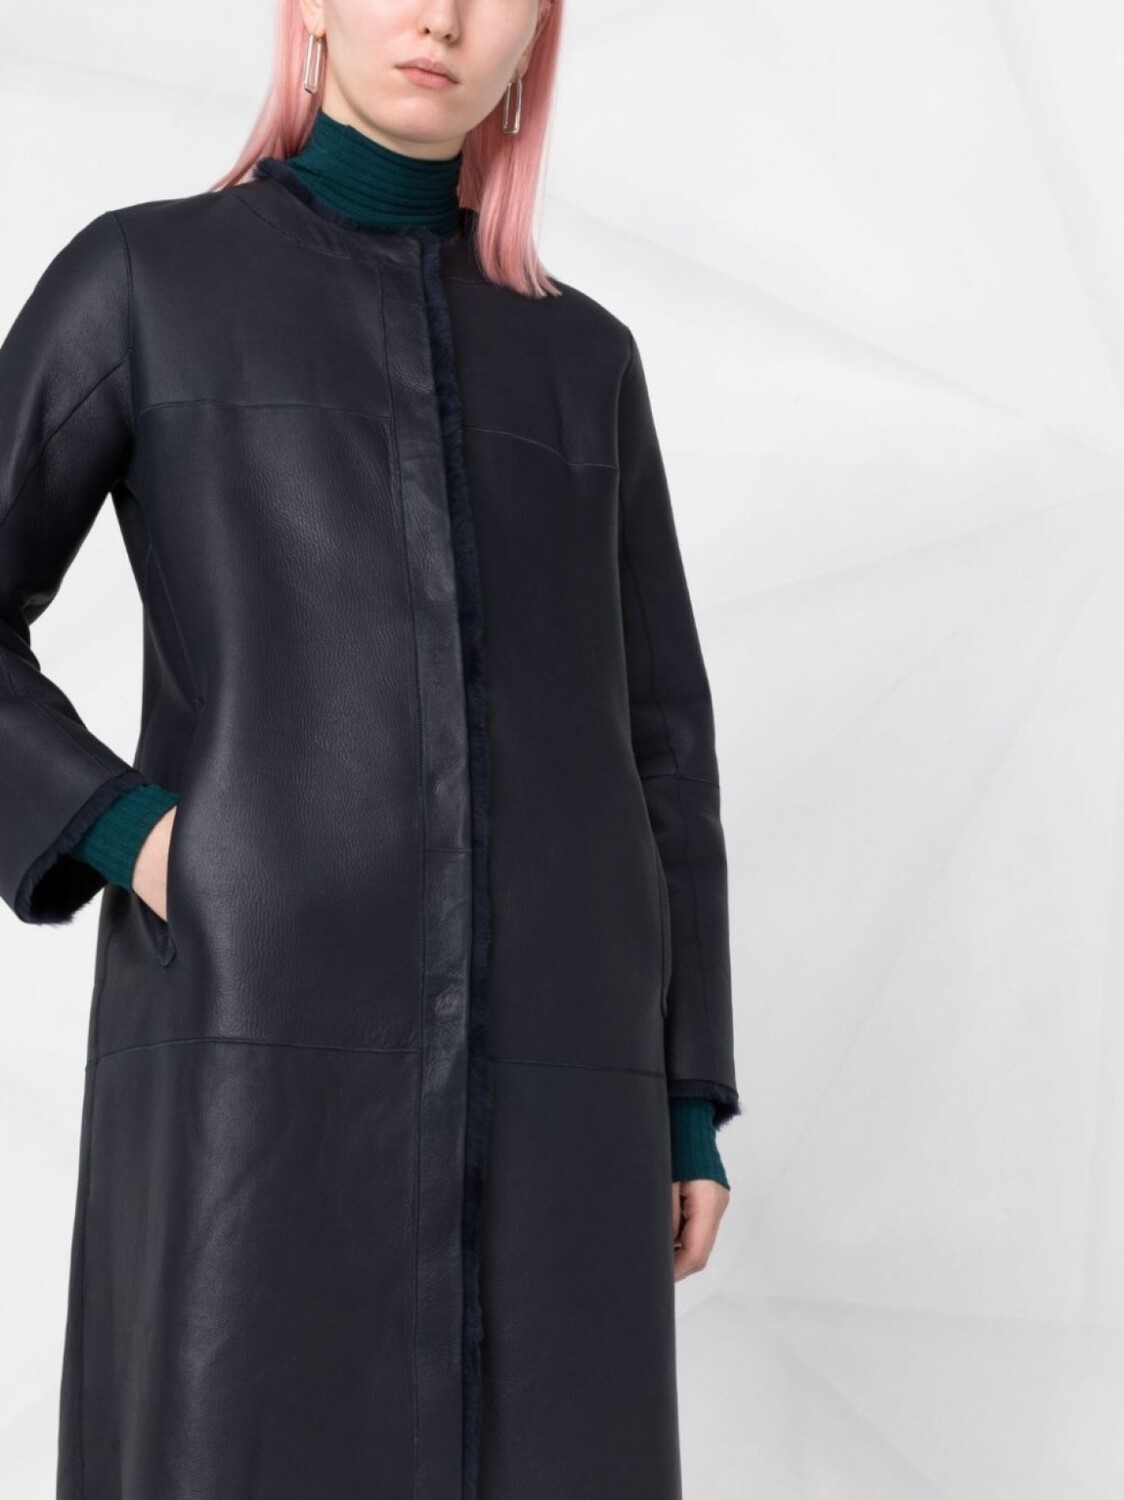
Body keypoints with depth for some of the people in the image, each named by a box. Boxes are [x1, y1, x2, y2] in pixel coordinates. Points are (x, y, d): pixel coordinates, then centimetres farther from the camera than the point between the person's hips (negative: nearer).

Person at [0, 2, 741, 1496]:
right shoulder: (143, 277, 10)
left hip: (535, 1067, 4)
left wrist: (692, 1102, 10)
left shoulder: (583, 360, 19)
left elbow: (653, 743, 16)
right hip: (258, 1034, -3)